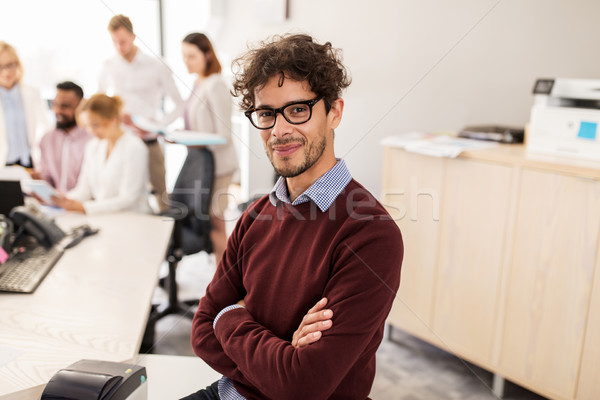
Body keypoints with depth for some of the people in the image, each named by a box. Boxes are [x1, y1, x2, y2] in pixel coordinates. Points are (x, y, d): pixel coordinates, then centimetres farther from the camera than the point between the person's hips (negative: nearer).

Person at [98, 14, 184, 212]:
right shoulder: (108, 67, 9)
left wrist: (156, 123, -15)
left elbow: (178, 105, 0)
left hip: (148, 142, -2)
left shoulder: (156, 67, 0)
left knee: (161, 194, 0)